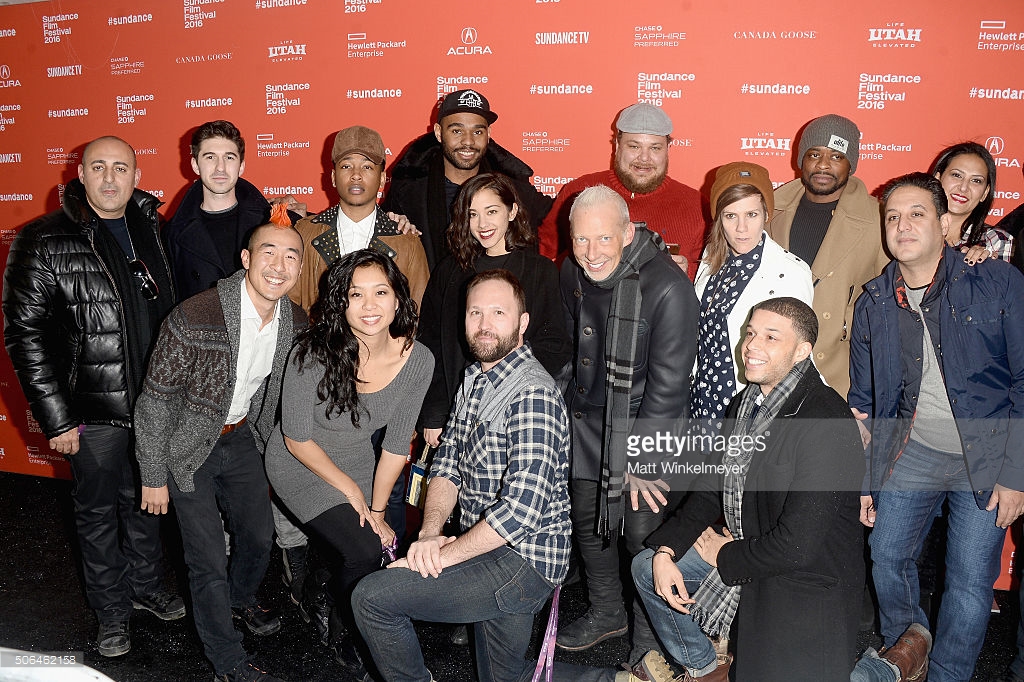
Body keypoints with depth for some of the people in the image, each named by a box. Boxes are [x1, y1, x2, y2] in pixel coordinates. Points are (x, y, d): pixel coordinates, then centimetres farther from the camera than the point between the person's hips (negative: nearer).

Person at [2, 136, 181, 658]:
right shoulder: (43, 243, -11)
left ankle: (146, 586, 41)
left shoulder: (153, 229, 4)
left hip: (154, 401, 4)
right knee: (98, 512, 13)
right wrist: (56, 419, -14)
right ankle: (111, 611, 32)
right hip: (94, 412, -4)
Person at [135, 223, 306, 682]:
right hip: (188, 446, -6)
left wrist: (269, 453, 15)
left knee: (259, 533, 19)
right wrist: (154, 476, -14)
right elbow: (156, 400, -20)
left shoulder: (296, 322, -10)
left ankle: (241, 599, 53)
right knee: (208, 559, -1)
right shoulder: (193, 318, -30)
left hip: (242, 437, 6)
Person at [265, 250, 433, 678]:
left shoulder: (417, 361, -19)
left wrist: (377, 509, -5)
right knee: (363, 552, -16)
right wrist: (350, 490, -12)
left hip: (357, 463, 4)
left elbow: (396, 444, -8)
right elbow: (298, 439, -19)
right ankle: (343, 637, 15)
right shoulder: (314, 355, -30)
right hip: (301, 467, -4)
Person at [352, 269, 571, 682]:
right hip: (489, 551, 9)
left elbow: (522, 508, -28)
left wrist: (445, 555, -20)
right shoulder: (475, 380, 9)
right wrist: (430, 533, -9)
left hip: (521, 560, -9)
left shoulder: (532, 393, -21)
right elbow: (447, 465, 8)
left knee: (372, 597, -12)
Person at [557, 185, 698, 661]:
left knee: (644, 534, -2)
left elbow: (669, 384, -22)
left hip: (648, 423, -6)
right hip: (589, 418, 6)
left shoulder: (668, 287, -25)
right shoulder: (571, 273, -5)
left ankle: (649, 639, 24)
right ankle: (606, 612, 43)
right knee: (587, 518, 18)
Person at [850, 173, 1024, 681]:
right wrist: (862, 478, 9)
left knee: (971, 580, 0)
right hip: (909, 454, 3)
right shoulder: (873, 304, 2)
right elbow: (862, 401, 11)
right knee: (887, 558, 6)